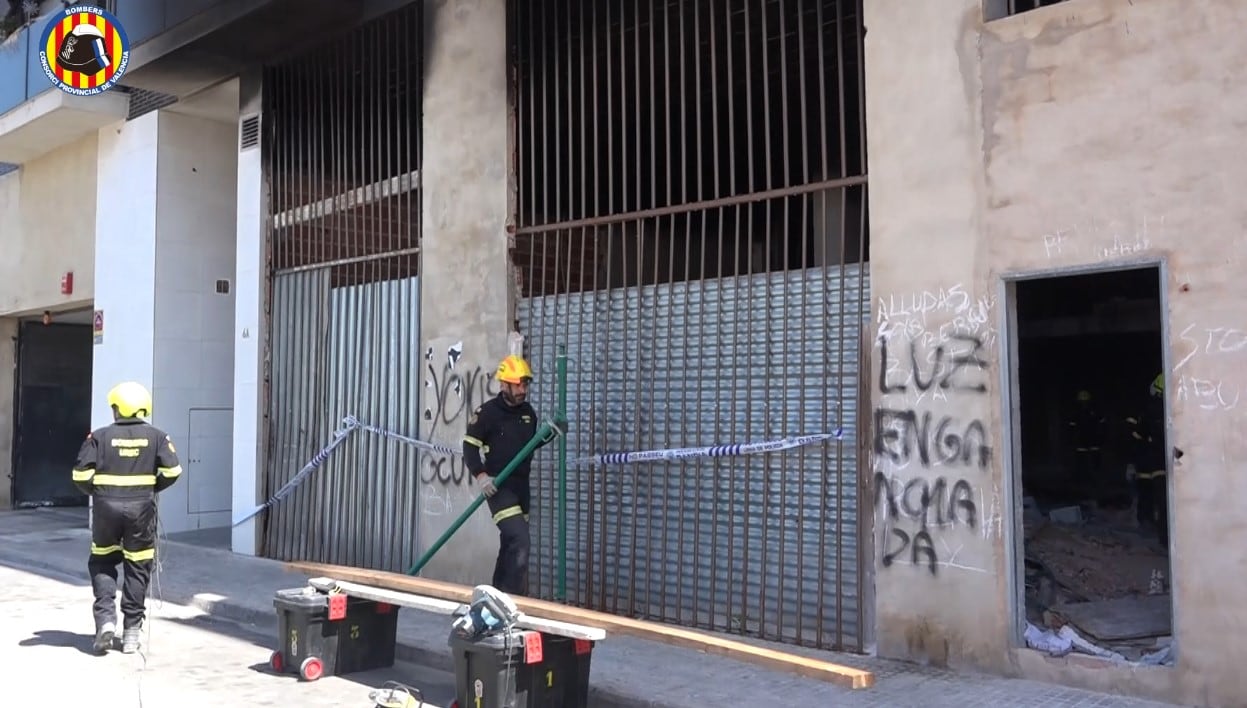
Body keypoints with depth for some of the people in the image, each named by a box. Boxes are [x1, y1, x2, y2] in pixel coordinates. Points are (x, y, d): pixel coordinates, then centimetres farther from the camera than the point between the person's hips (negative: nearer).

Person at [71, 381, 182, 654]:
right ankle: (131, 631, 13)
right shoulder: (156, 436, 0)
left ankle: (105, 617, 1)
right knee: (138, 568, 10)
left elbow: (81, 473, -7)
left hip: (107, 507, 0)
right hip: (141, 508, 1)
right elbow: (172, 471, -7)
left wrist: (96, 491, 11)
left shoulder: (100, 436, -3)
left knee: (101, 562, 18)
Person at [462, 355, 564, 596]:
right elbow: (470, 447, -10)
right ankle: (510, 596, -13)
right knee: (520, 541, -19)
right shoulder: (487, 412, -12)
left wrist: (551, 433, 4)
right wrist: (480, 475, -21)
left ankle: (499, 594, 27)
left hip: (521, 485, 7)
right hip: (498, 486, -7)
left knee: (511, 543, 15)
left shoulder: (528, 411, 9)